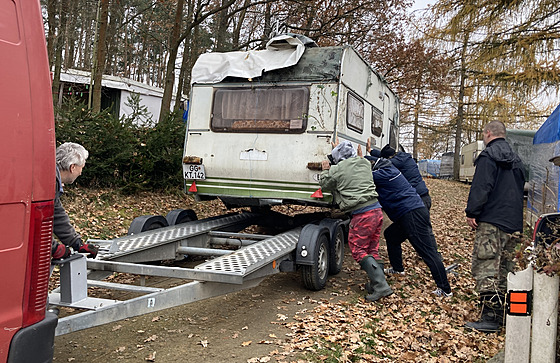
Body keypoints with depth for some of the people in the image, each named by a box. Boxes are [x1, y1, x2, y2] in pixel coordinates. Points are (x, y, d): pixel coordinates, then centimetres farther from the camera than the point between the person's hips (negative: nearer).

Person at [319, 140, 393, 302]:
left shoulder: (336, 170, -3)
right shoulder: (365, 163, 13)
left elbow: (324, 185, 14)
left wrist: (325, 171, 30)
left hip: (362, 215, -7)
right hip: (377, 210, 7)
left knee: (359, 251, 0)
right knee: (372, 250, 16)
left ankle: (381, 286, -10)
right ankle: (375, 284, 20)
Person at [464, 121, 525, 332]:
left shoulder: (488, 156, -8)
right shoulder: (515, 159, 20)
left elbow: (481, 187, -16)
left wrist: (471, 212, -12)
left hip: (491, 221, -9)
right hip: (513, 223, 9)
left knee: (485, 267, -10)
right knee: (504, 268, 13)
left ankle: (490, 317, -15)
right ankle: (500, 313, 19)